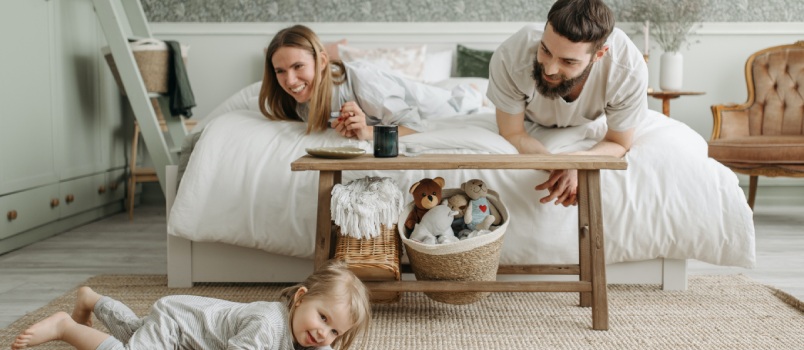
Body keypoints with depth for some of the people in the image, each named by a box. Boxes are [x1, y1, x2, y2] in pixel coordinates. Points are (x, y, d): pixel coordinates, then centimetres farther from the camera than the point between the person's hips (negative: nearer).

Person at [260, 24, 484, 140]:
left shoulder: (360, 78, -46)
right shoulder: (298, 101, -28)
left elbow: (413, 124, -41)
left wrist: (368, 132, -58)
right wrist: (343, 126, -38)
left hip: (412, 101, -4)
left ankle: (470, 95, 58)